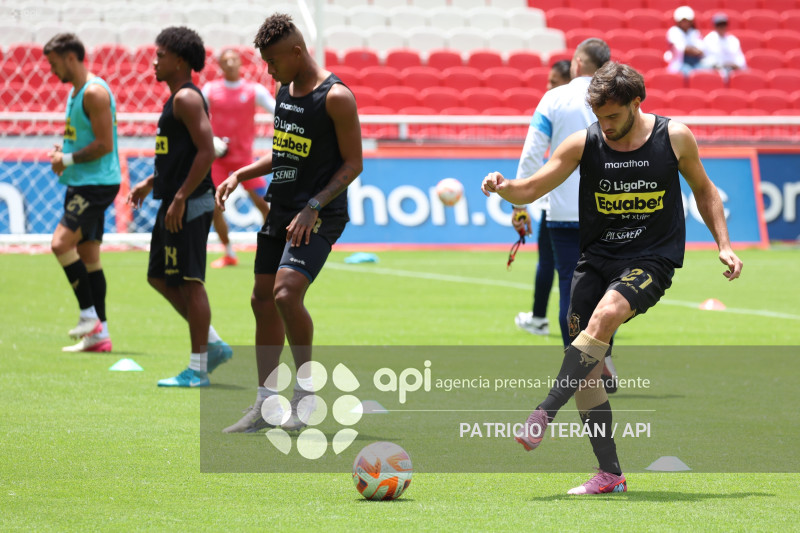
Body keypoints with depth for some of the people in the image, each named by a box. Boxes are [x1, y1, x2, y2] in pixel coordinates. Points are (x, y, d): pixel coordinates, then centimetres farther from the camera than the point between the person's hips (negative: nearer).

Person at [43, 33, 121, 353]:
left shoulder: (95, 92, -15)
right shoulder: (75, 92, 17)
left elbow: (104, 144, -21)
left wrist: (68, 160, -13)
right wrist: (61, 152, 8)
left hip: (97, 183, -10)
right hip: (81, 183, 10)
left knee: (61, 243, -19)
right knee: (88, 255, 9)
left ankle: (89, 316, -14)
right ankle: (99, 335, 11)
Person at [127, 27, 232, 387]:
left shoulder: (187, 98, -14)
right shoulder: (177, 99, 18)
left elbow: (206, 151, -22)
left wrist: (180, 198, -23)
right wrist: (151, 183, 23)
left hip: (189, 205, -11)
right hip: (174, 203, 11)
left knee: (189, 282, -6)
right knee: (159, 277, 14)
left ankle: (197, 368, -1)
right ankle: (212, 344, 18)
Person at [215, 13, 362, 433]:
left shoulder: (335, 97, -13)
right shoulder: (284, 90, 12)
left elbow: (353, 163, -12)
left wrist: (313, 207, -20)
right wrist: (240, 175, 11)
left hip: (318, 216, -9)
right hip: (280, 209, 9)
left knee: (286, 292, -23)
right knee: (263, 299, 8)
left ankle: (306, 389, -6)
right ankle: (265, 404, 16)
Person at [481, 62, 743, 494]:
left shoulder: (674, 138, -3)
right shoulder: (583, 144, -2)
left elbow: (703, 188, 13)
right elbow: (532, 189, -2)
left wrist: (723, 245, 5)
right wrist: (505, 188, -25)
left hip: (652, 259, -3)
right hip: (596, 259, 3)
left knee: (605, 316, -32)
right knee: (586, 370, -4)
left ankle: (544, 413, -32)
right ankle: (610, 474, 5)